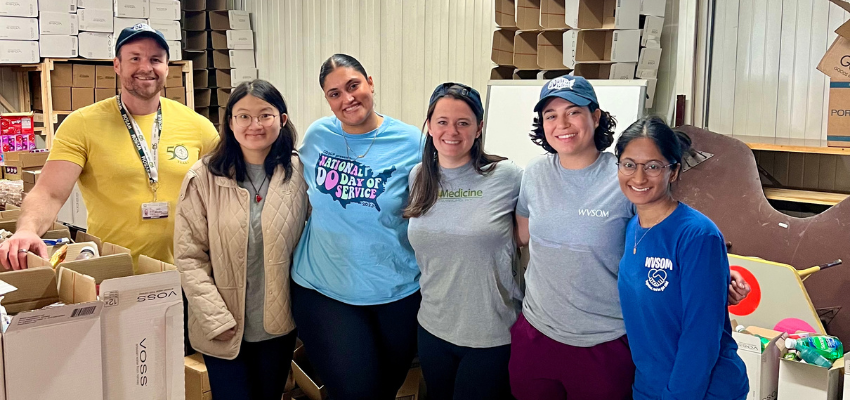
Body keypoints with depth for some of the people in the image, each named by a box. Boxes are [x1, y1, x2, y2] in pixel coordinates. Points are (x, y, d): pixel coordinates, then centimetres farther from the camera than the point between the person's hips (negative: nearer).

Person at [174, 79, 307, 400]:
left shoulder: (298, 173, -4)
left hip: (279, 326, 2)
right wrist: (218, 321, -14)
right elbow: (189, 257, -9)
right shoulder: (204, 177, -9)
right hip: (223, 331, -2)